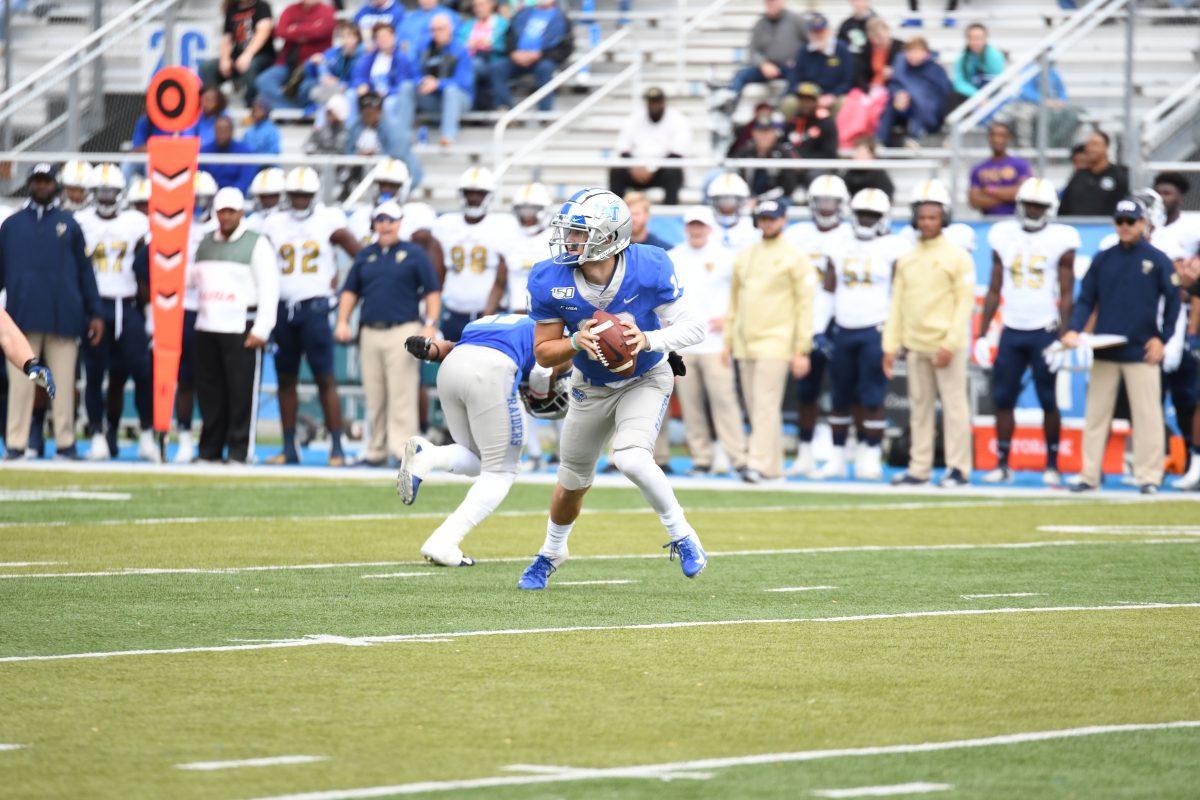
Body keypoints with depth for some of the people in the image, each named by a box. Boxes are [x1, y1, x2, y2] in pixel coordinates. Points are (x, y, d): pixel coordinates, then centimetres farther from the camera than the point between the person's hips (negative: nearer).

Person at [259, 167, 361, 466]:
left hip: (315, 307, -4)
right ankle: (289, 449, 12)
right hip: (283, 307, 4)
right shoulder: (275, 225, 8)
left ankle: (337, 448, -4)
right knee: (286, 379, 6)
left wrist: (341, 282, -2)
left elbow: (362, 257, 1)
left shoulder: (328, 222, -1)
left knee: (325, 379, -6)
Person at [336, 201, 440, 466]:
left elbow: (432, 291, 2)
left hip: (404, 331, -4)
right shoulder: (365, 256, 17)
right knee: (374, 396, 5)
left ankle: (403, 448, -13)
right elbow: (350, 291, 18)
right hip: (370, 332, 4)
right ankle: (376, 451, 9)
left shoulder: (414, 254, 5)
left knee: (402, 394, -11)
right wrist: (343, 321, 4)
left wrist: (430, 324, -9)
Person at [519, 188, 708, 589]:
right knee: (573, 480, 16)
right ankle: (551, 552, 45)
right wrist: (577, 341, -33)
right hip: (591, 386, 3)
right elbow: (544, 353, -12)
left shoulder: (649, 270, -29)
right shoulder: (550, 282, -23)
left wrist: (648, 339, -37)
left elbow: (693, 327, -19)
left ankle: (682, 536, -7)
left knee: (631, 458, -28)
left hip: (645, 379, -3)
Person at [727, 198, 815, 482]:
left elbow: (805, 305, -6)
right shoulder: (744, 256, 15)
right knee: (754, 408, 7)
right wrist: (728, 339, 15)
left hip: (775, 343, -6)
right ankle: (774, 465, 13)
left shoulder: (795, 257, -3)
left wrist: (802, 350, -11)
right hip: (745, 343, 6)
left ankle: (759, 464, -16)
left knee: (765, 405, -13)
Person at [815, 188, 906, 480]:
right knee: (841, 398, 7)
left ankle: (871, 459, 0)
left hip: (876, 331, -5)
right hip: (843, 331, 5)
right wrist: (822, 330, 12)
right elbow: (829, 289, 15)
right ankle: (837, 458, 14)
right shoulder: (841, 246, 12)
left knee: (871, 399, -6)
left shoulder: (892, 248, -2)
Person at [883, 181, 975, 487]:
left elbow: (965, 303, -8)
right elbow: (897, 304, 14)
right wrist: (891, 345, 8)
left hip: (945, 346, -5)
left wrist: (950, 344, -16)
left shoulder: (957, 256, -4)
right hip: (915, 346, 5)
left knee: (954, 405, -4)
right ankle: (919, 468, 12)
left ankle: (958, 468, -2)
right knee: (920, 408, 8)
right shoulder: (906, 259, 12)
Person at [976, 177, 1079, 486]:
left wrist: (1063, 337, -11)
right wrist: (982, 335, 8)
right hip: (1012, 331, 3)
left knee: (1048, 401, -2)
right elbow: (994, 291, 12)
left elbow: (1066, 294, -3)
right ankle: (1002, 464, 6)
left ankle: (1052, 465, 6)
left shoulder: (1060, 241, -2)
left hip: (1045, 331, -3)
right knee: (1003, 398, 0)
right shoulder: (1005, 238, 8)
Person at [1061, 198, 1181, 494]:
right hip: (1104, 352, 3)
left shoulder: (1158, 260, 2)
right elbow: (1086, 299, 7)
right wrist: (1074, 329, -9)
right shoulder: (1102, 260, 9)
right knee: (1096, 414, 4)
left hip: (1142, 353, -3)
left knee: (1147, 415, -3)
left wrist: (1162, 338, -4)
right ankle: (1089, 475, 7)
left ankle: (1149, 477, 1)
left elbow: (1173, 301, 3)